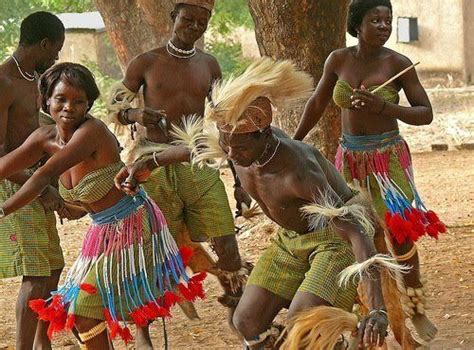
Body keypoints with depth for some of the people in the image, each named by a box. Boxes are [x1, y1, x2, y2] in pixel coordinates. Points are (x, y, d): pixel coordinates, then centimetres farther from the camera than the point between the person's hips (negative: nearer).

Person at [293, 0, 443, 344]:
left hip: (389, 157, -3)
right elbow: (317, 103, 12)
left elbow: (426, 113, -9)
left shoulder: (398, 64, -9)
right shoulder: (338, 60, -2)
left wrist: (385, 107, -24)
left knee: (399, 232, -9)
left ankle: (416, 308, 7)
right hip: (350, 157, 3)